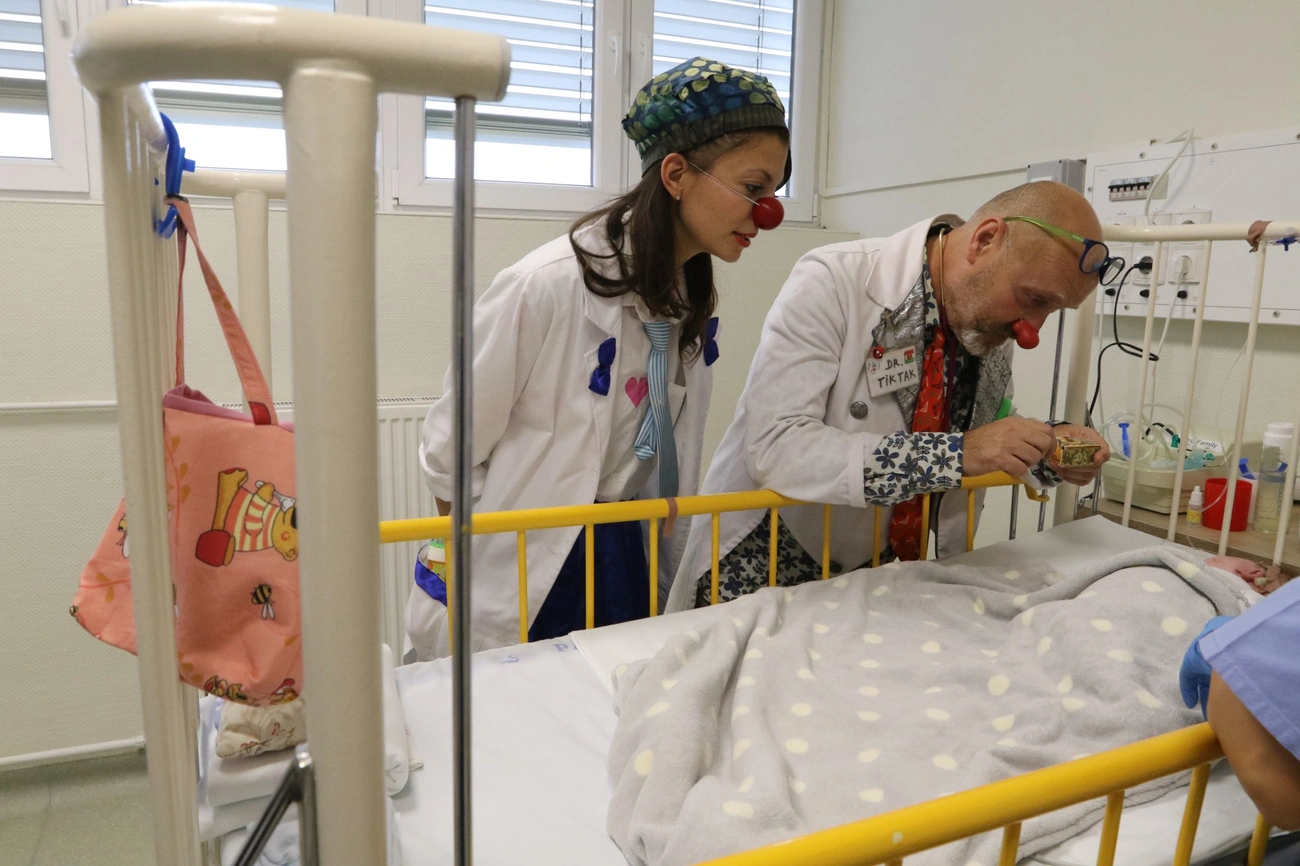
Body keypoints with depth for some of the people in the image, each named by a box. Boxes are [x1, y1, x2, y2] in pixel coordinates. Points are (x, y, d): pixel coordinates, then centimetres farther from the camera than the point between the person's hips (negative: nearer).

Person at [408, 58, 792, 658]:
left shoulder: (694, 302, -1)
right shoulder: (546, 286, -24)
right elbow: (449, 454, -14)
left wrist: (667, 568, 13)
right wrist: (466, 579, -3)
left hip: (626, 560, 6)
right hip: (519, 582, -5)